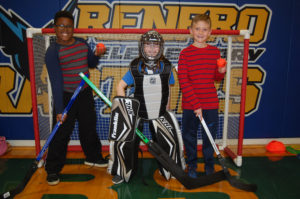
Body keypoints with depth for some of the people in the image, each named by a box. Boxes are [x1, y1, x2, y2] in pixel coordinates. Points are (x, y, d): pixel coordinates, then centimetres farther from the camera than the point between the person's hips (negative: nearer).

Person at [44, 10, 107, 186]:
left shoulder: (83, 44, 3)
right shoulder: (53, 51, -13)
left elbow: (92, 64, 18)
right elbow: (56, 81, -19)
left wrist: (96, 55, -6)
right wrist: (59, 109, -22)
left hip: (85, 94, 5)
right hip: (65, 96, -5)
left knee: (89, 127, 18)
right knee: (62, 133, -1)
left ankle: (93, 157, 40)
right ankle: (53, 170, 18)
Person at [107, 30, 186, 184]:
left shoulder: (166, 67, -3)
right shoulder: (135, 68, -9)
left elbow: (167, 89, 7)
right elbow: (120, 86, -3)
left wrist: (166, 109, 8)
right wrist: (125, 107, -12)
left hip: (159, 114, 2)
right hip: (136, 113, -1)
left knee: (171, 141, 1)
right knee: (125, 143, -6)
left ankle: (168, 170, 29)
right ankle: (123, 172, 20)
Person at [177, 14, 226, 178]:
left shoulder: (215, 52, 5)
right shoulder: (185, 53, -6)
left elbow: (216, 78, 14)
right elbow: (183, 81, -10)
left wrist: (221, 72, -10)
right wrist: (195, 104, -15)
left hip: (211, 104, 2)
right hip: (190, 105, -2)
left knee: (210, 136, 12)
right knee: (189, 135, 10)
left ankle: (209, 165, 32)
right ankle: (192, 165, 30)